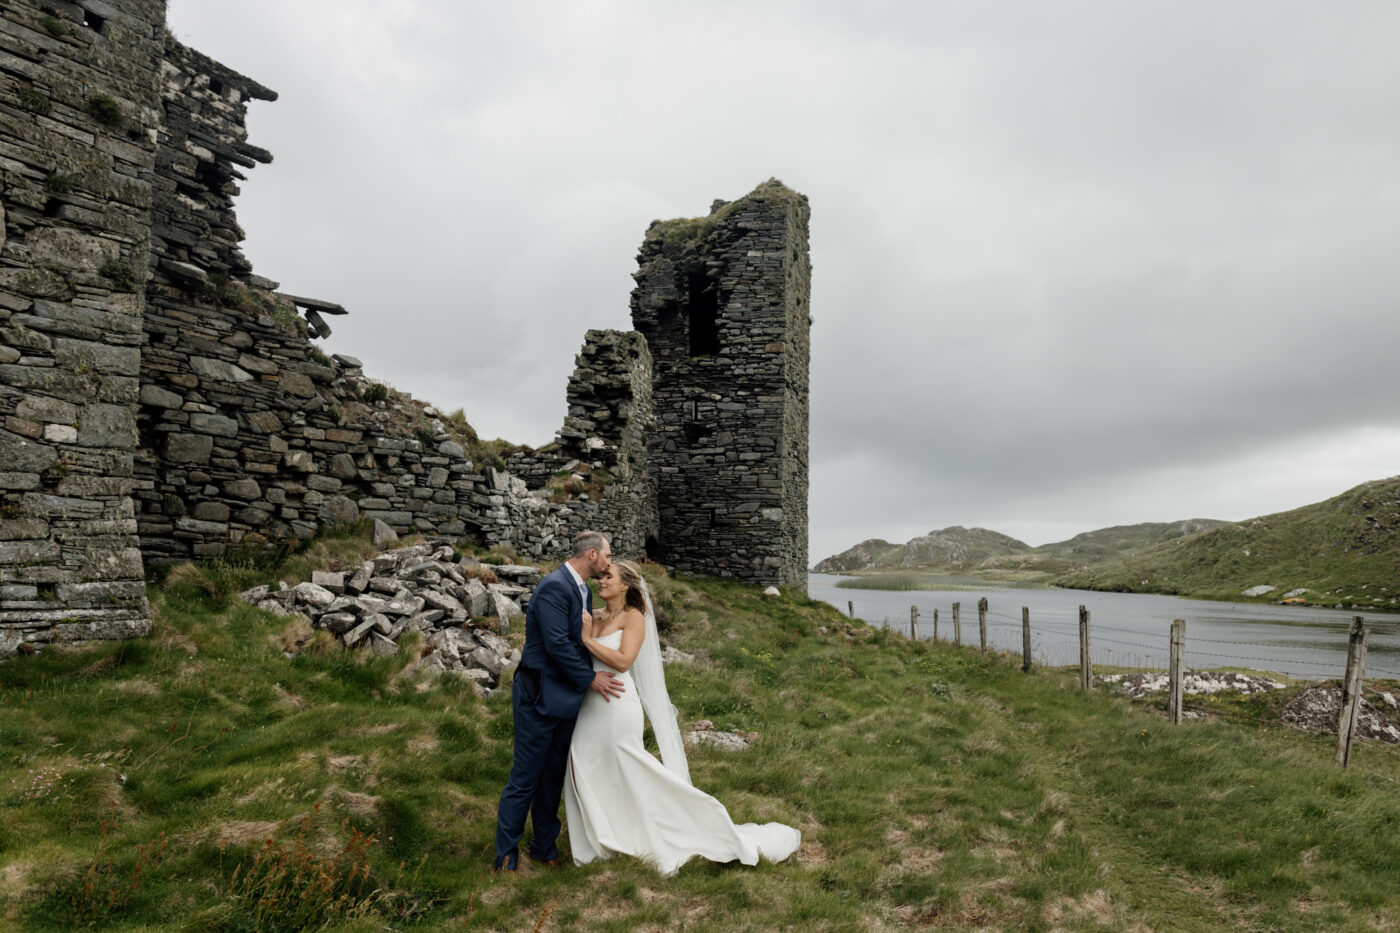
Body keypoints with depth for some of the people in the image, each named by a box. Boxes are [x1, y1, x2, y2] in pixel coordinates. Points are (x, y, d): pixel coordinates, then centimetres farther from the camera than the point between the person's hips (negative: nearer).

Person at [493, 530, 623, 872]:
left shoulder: (583, 591, 11)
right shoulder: (554, 587, -19)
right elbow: (557, 644, -24)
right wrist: (590, 678, -16)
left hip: (564, 700, 9)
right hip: (539, 699, -9)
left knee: (553, 778, 18)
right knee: (525, 779, 1)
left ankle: (544, 847, 31)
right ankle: (505, 856, 15)